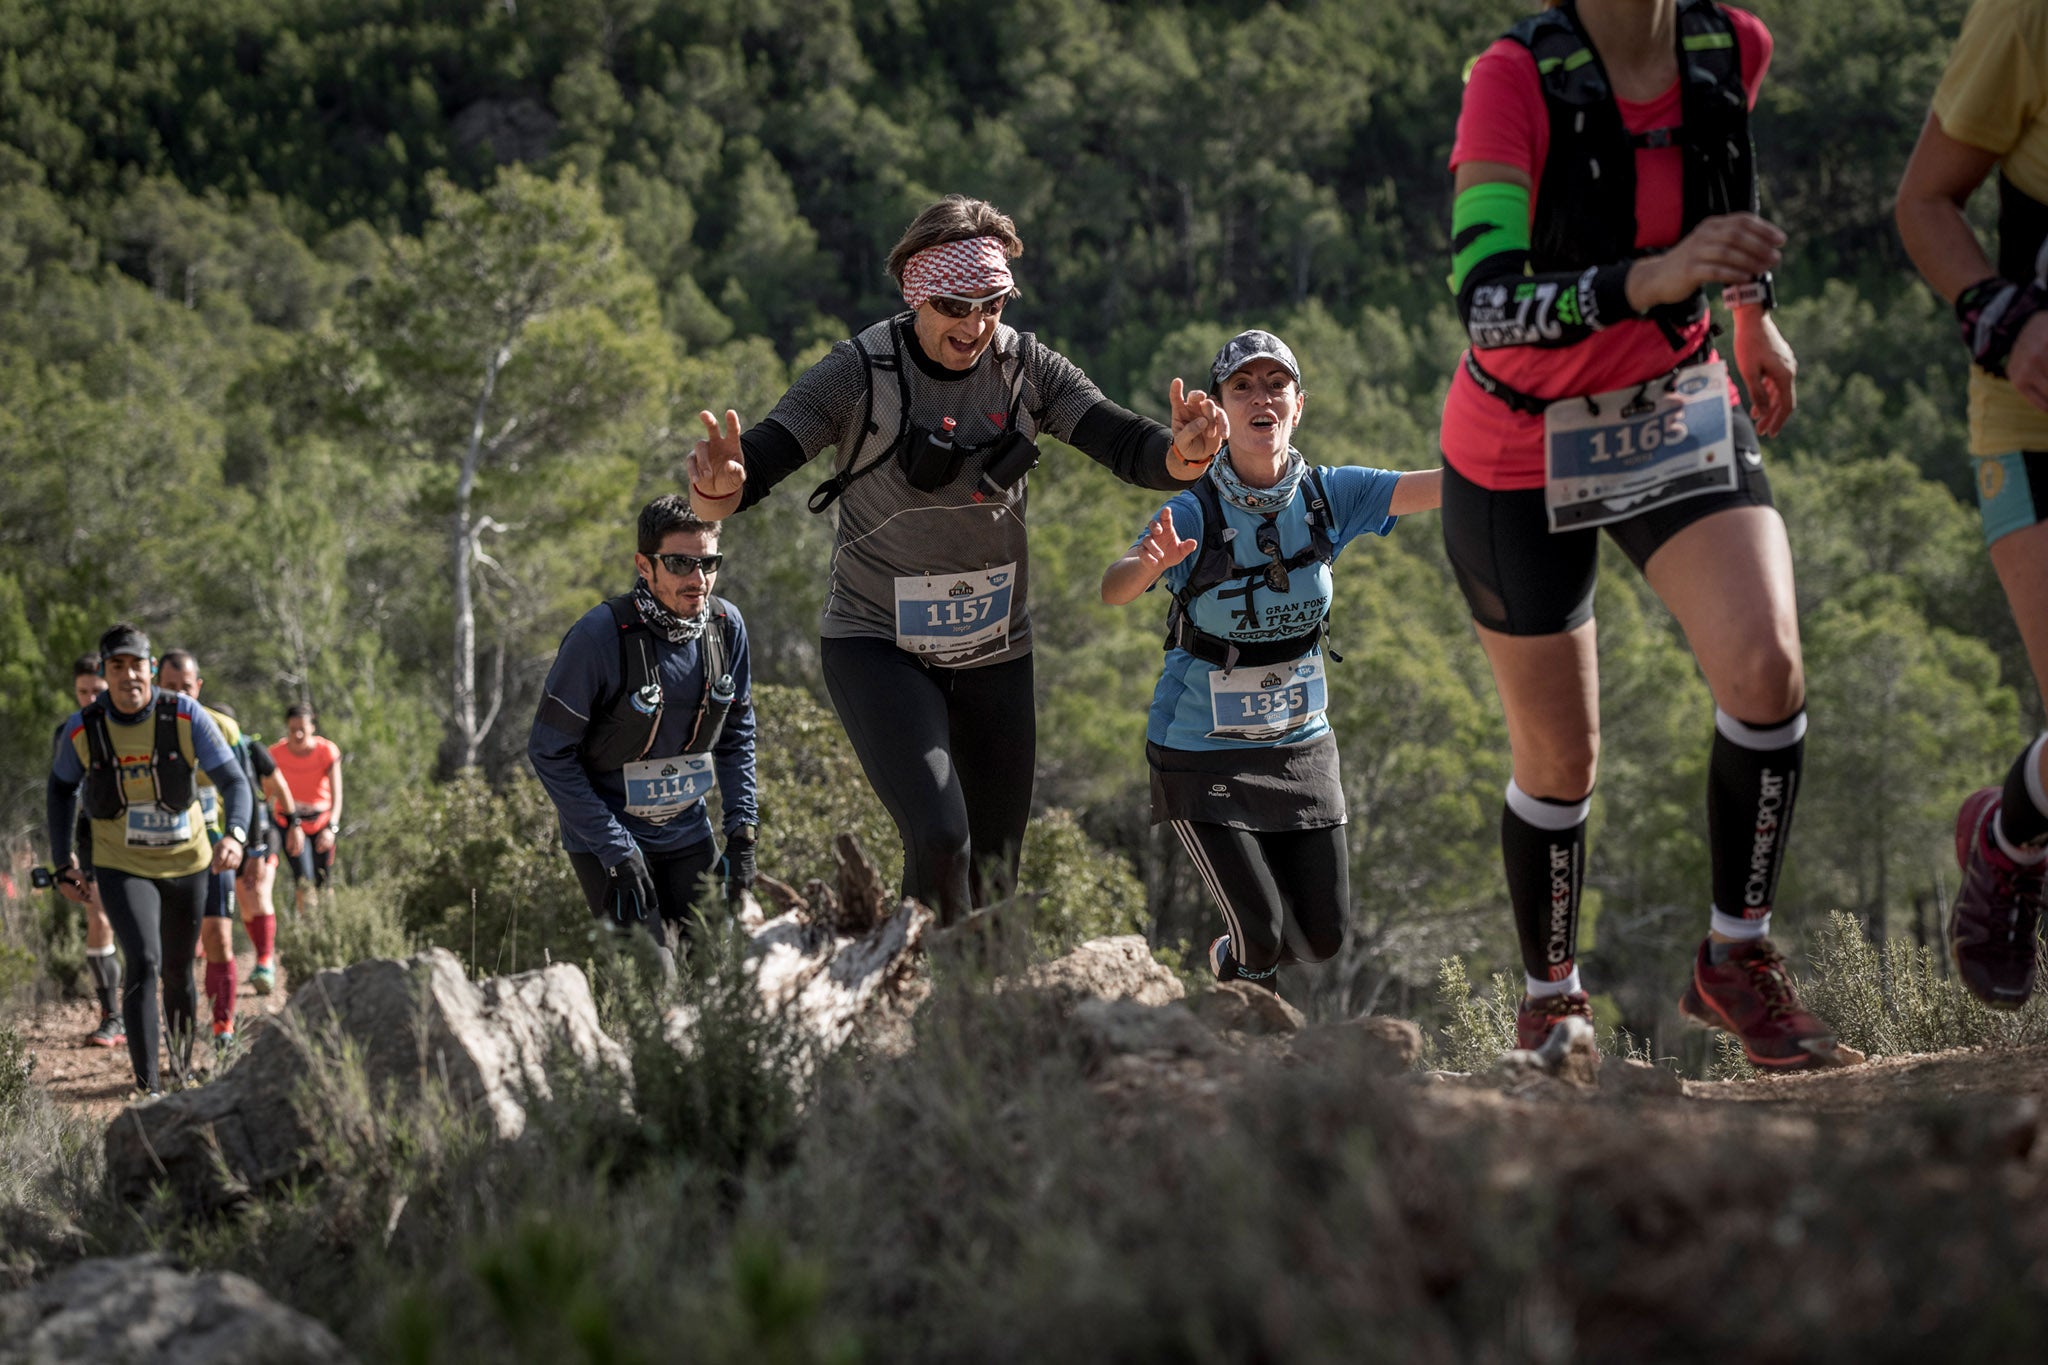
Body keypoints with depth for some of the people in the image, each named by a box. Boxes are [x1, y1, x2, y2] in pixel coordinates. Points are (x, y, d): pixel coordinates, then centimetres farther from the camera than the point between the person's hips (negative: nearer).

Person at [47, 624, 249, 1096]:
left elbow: (234, 780, -15)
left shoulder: (186, 716, -15)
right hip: (122, 869, -1)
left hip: (186, 864, 1)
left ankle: (182, 1058, 44)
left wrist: (234, 835, -34)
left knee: (178, 970, 16)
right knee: (144, 964, -21)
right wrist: (62, 862, 6)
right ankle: (147, 1084, -20)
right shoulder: (82, 729, -12)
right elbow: (61, 788, 7)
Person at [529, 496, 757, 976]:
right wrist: (614, 850, -19)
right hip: (606, 833, -5)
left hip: (687, 833, 5)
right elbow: (549, 751, -16)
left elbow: (736, 734, 11)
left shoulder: (726, 626, -5)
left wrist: (741, 829, 1)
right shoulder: (599, 636, -22)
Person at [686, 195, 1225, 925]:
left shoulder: (1028, 368, -6)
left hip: (995, 651, 4)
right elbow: (759, 464, -22)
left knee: (994, 879, 12)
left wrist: (1180, 454, -40)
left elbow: (1122, 443, -16)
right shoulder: (862, 372, -17)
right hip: (878, 646, -4)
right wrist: (718, 487, -47)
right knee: (939, 842, -25)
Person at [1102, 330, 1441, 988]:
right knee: (1265, 937, -9)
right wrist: (1149, 565, -59)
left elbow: (1443, 486, -22)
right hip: (1203, 751, -4)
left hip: (1300, 745, 4)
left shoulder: (1329, 494, -9)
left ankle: (1232, 955, 38)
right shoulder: (1194, 513, -19)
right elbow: (1113, 591, -35)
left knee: (1322, 939, 6)